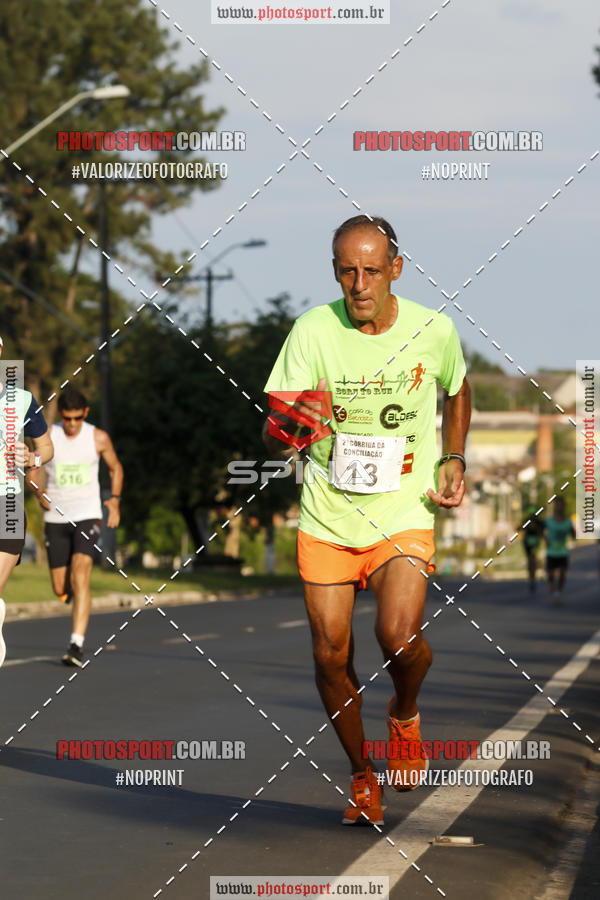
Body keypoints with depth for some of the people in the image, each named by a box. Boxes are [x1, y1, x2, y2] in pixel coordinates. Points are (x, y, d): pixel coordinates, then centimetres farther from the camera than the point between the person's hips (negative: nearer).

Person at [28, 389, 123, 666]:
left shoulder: (98, 438, -4)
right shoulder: (47, 437, -5)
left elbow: (115, 467, 13)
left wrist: (115, 500, 0)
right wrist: (39, 492, -9)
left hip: (87, 517, -2)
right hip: (56, 518, 2)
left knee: (80, 577, -21)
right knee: (61, 590, 4)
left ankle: (77, 644, -24)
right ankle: (77, 591, 43)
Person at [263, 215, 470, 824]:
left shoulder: (434, 330, -6)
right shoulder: (313, 331, -11)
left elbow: (457, 391, 17)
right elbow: (271, 436, -12)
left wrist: (453, 461, 5)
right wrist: (290, 427, -34)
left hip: (403, 514, -1)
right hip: (327, 516, 1)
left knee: (399, 639, -21)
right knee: (331, 654, 0)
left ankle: (404, 713, 14)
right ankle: (361, 775, 25)